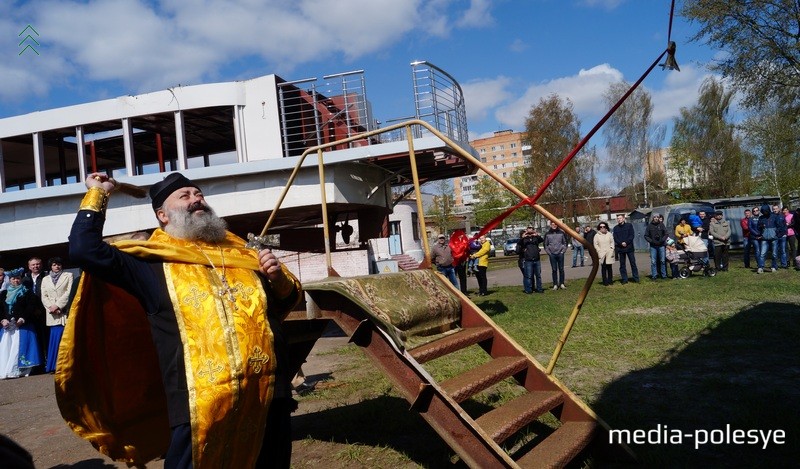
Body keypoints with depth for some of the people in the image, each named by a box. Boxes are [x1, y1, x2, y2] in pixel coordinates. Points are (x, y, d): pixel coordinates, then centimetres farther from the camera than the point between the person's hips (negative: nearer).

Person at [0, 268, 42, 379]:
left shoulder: (27, 292, 5)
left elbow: (32, 306, -5)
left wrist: (23, 319, -16)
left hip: (22, 326, -4)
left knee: (19, 348, -7)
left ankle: (19, 370, -9)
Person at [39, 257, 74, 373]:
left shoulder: (68, 275, 12)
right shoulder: (45, 279, 21)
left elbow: (69, 292, 0)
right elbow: (44, 297, 12)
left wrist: (57, 305, -8)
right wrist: (51, 307, -5)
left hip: (64, 311, -2)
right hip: (52, 314, 2)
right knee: (55, 337, -6)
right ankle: (53, 366, -3)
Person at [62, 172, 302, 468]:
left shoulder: (240, 252, 17)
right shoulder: (153, 262, 6)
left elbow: (284, 303, 24)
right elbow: (85, 250, -5)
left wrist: (280, 279, 1)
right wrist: (98, 194, 6)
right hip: (202, 407, -4)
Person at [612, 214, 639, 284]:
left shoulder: (629, 225, 6)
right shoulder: (615, 228, 10)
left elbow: (632, 235, -2)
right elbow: (615, 238, 2)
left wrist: (626, 242, -14)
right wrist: (621, 243, -14)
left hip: (629, 247, -2)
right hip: (620, 248, 2)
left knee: (633, 263, 0)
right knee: (622, 264, 4)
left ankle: (636, 278, 6)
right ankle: (624, 279, 9)